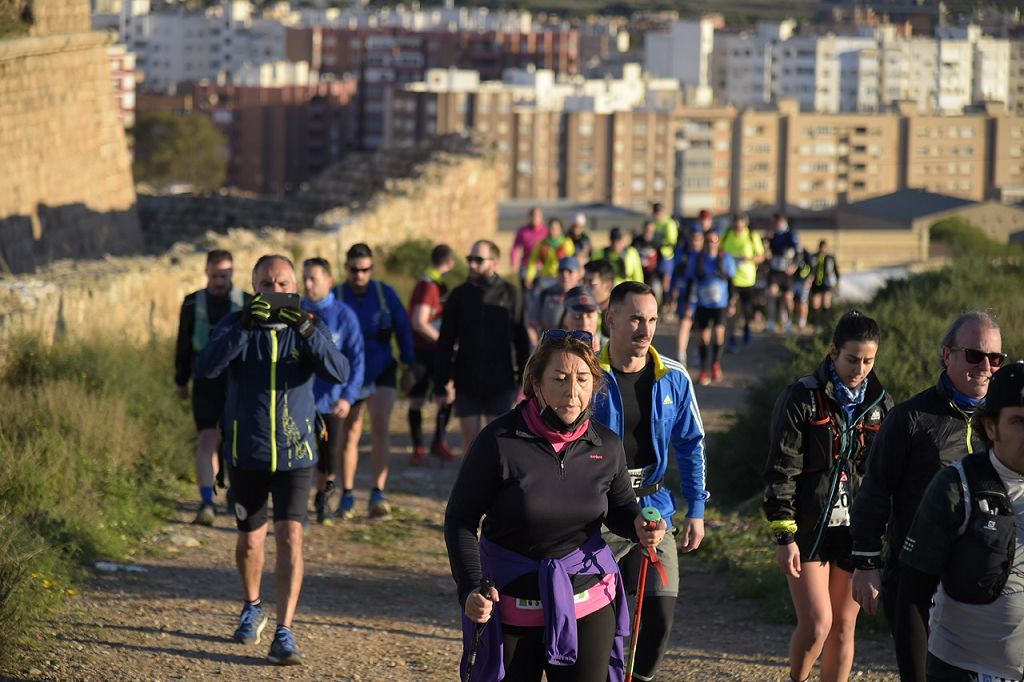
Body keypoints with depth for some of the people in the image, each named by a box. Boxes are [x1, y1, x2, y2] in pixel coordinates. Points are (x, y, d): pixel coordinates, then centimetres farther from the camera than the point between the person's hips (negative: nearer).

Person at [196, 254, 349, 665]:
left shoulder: (308, 329, -3)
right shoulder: (236, 325, -5)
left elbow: (340, 373, -21)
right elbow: (206, 367, -23)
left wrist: (307, 331, -35)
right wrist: (244, 327, -36)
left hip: (295, 453, -1)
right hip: (247, 453, 1)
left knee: (290, 536, -14)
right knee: (250, 540, 14)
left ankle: (284, 633, -13)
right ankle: (252, 609, 41)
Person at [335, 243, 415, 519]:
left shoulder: (385, 294, -2)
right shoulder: (335, 297, -3)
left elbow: (403, 328, 5)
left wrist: (409, 363, 2)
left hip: (381, 372, 0)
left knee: (381, 428, -16)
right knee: (350, 435, 6)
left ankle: (378, 495, -19)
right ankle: (347, 495, 18)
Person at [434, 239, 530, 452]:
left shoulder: (510, 294, -2)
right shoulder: (460, 295, 1)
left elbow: (521, 339, 3)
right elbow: (445, 343, 4)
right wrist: (441, 384, 0)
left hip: (500, 385, -1)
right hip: (467, 384, 1)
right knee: (470, 439, 5)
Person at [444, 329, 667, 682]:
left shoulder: (606, 445, -2)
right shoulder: (499, 441, -14)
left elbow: (619, 507, 16)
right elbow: (460, 518, -9)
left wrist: (638, 526, -8)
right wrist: (471, 590, -21)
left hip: (588, 606, 2)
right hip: (510, 607, -2)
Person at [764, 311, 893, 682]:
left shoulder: (881, 404, 6)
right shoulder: (802, 398, -6)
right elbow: (781, 469, -7)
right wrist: (784, 535, -11)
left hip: (857, 530, 4)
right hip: (809, 527, -4)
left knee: (844, 627, 7)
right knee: (816, 624, -10)